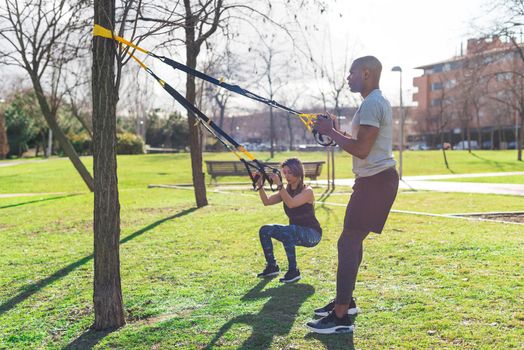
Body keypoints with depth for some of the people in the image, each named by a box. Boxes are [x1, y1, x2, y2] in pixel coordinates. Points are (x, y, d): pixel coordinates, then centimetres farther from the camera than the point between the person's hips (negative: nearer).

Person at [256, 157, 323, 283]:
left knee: (287, 231, -35)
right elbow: (266, 201, -6)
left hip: (312, 233, -7)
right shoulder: (286, 190, 5)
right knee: (264, 230, -5)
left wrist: (279, 184, -39)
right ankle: (272, 267, 7)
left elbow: (291, 203, -35)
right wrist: (260, 185, -19)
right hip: (294, 232, 8)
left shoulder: (307, 191, -16)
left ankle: (293, 271, -25)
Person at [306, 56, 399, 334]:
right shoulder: (375, 102, 19)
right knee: (352, 240, 17)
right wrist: (334, 131, 14)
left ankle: (341, 317, -10)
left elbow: (361, 149, -23)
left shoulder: (372, 104, -16)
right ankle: (345, 300, 29)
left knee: (348, 243, -11)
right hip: (374, 178, 11)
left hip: (375, 180, -11)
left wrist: (331, 132, -12)